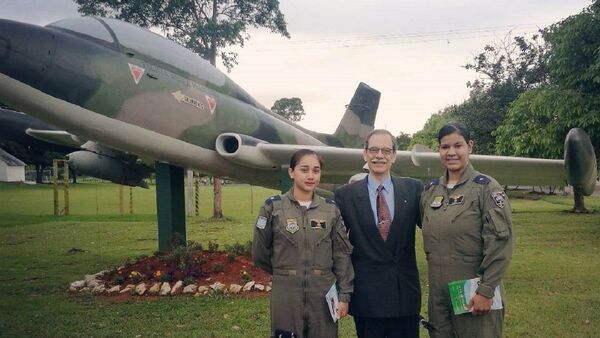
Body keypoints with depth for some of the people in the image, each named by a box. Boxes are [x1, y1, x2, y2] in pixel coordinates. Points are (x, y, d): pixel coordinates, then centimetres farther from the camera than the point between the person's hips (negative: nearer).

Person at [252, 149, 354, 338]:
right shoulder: (273, 207, -4)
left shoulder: (331, 209, 3)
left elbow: (342, 254, 4)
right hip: (286, 294, -2)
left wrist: (344, 294, 0)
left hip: (323, 293, 2)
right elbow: (259, 253, 4)